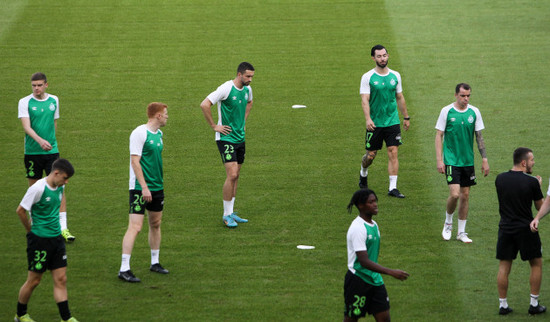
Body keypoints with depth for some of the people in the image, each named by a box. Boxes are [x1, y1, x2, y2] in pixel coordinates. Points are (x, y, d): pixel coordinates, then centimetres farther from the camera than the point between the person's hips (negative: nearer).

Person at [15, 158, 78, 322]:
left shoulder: (59, 186, 4)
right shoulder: (38, 188, -19)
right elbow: (20, 210, -13)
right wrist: (30, 230, -1)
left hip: (56, 238, 7)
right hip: (39, 240, -7)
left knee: (61, 279, 4)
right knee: (34, 280, 5)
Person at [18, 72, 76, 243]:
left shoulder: (54, 100, 6)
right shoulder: (25, 102, -5)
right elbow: (26, 126, -16)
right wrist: (40, 140, -31)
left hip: (51, 151, 2)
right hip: (32, 151, -2)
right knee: (33, 187, 7)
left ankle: (63, 227, -7)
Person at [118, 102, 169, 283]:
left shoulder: (158, 134, 11)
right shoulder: (140, 133, -14)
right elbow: (135, 161, -17)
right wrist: (144, 187, -21)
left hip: (157, 187, 9)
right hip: (140, 188, -9)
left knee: (156, 224, 15)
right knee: (135, 227, -11)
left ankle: (155, 262, 29)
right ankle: (124, 269, -10)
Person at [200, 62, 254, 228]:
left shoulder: (247, 89, 7)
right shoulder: (226, 88, -18)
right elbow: (204, 105, -23)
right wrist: (214, 126, -17)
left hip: (240, 138, 8)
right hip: (226, 138, -8)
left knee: (235, 176, 11)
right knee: (232, 175, -13)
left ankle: (230, 213, 19)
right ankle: (227, 215, -4)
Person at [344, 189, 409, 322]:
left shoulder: (374, 225, 8)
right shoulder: (357, 228, -20)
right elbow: (364, 261, -26)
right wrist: (391, 272, -30)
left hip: (374, 280, 8)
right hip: (358, 280, -8)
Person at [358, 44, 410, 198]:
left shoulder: (395, 76, 5)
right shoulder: (368, 77, -6)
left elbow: (400, 98, 16)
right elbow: (364, 100, -13)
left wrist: (406, 117, 17)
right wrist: (368, 119, -26)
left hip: (392, 121, 2)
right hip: (375, 123, -2)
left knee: (393, 153, -6)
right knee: (371, 155, 6)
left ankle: (393, 187, -4)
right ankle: (363, 174, 38)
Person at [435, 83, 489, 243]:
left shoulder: (474, 112, 3)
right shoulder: (446, 111, -6)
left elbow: (479, 137, 9)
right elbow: (439, 136, -3)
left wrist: (484, 159, 5)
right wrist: (439, 160, -9)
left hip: (468, 161, 4)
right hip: (451, 160, -4)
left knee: (465, 195, 6)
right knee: (455, 194, -14)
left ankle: (461, 232, 17)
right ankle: (448, 223, 13)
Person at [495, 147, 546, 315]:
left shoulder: (500, 179, 0)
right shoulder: (532, 182, -13)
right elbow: (540, 206, -2)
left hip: (505, 229, 3)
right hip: (526, 229, -3)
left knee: (504, 267, 9)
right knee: (536, 265, 12)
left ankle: (503, 305, 9)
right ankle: (534, 304, 12)